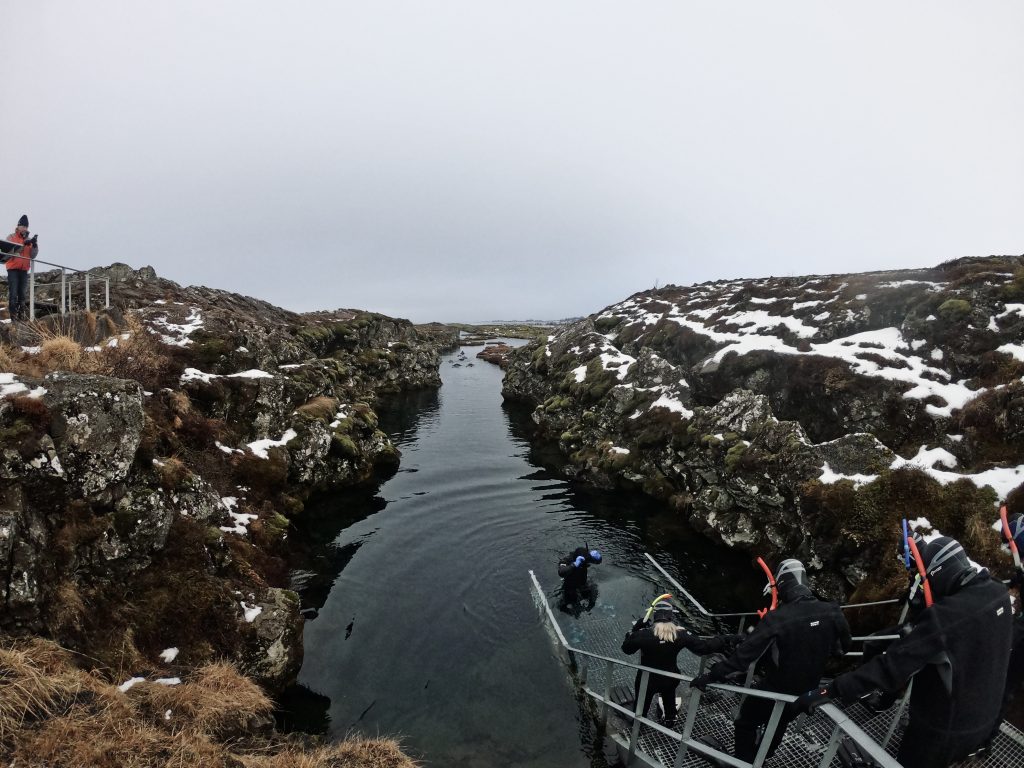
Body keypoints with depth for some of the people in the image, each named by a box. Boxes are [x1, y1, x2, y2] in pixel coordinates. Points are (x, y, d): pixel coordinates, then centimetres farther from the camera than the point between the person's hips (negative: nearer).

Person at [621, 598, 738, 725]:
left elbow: (626, 648, -16)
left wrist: (635, 629, -7)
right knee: (669, 699, 33)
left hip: (647, 679, -2)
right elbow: (704, 646, -17)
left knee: (642, 703, 24)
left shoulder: (644, 634, -28)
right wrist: (727, 640, -8)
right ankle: (670, 719, 56)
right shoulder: (681, 634, -23)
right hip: (670, 679, 2)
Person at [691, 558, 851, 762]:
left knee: (746, 724, 19)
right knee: (779, 725, 31)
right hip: (806, 694, 6)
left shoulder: (776, 618, -30)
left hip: (774, 691, -5)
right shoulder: (832, 612, -16)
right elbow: (842, 648, 3)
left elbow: (744, 655, -28)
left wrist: (711, 676, -19)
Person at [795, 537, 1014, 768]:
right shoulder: (999, 593, -11)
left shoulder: (946, 615, -35)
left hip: (946, 726, -7)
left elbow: (894, 665, -36)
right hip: (986, 717, 7)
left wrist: (830, 691, -33)